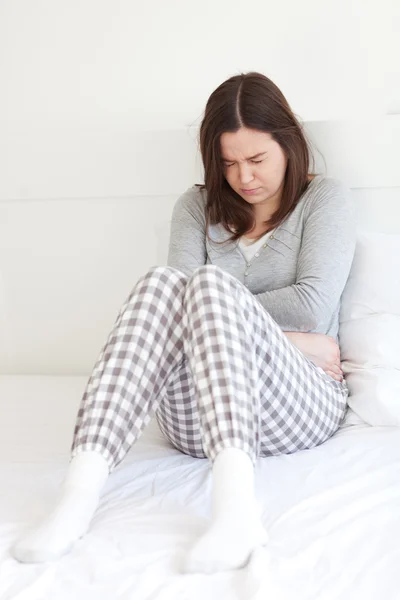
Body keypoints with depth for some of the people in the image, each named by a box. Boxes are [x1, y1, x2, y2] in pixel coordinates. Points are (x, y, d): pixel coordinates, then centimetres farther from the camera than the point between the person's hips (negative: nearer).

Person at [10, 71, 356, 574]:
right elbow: (176, 299, -1)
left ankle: (234, 508, -53)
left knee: (211, 285, -31)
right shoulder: (198, 207, 18)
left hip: (300, 404, -2)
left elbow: (312, 306, -6)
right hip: (196, 420, 3)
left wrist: (219, 310, 1)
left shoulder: (325, 199, 10)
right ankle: (79, 492, -44)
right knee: (162, 282, -27)